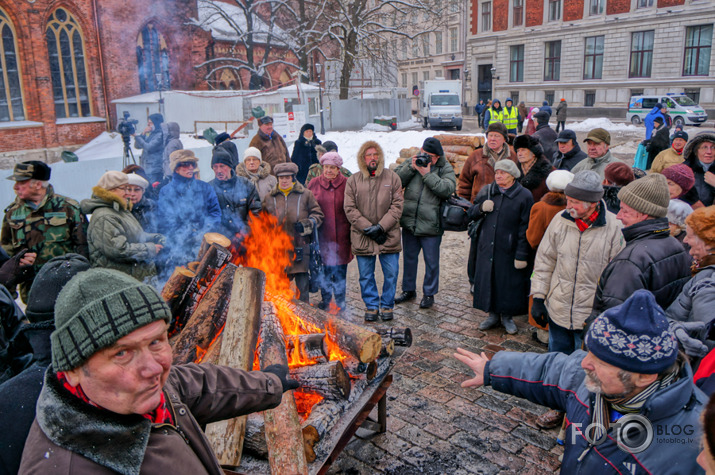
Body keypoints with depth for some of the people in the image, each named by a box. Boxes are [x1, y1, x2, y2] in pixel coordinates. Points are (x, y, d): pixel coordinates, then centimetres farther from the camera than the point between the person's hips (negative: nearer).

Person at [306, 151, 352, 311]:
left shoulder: (347, 184, 1)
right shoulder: (314, 184, 7)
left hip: (341, 236, -2)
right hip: (322, 236, 2)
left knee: (340, 270, 5)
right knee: (324, 269, 9)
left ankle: (340, 301, 19)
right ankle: (325, 300, 25)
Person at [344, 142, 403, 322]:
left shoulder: (392, 177, 3)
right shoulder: (353, 181, 4)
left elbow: (397, 206, -3)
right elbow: (350, 209, -2)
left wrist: (381, 226, -13)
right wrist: (368, 228, -12)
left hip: (389, 236, 0)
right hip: (362, 237, 0)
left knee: (391, 273, 5)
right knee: (366, 275, 8)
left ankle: (387, 305, 24)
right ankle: (371, 306, 24)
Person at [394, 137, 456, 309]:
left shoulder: (445, 169, -2)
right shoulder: (410, 162, 5)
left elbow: (447, 189, -19)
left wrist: (427, 174, -20)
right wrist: (410, 168, -15)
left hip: (431, 225, -3)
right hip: (409, 222, 3)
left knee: (431, 261, 7)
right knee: (409, 258, 18)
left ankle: (429, 293, 25)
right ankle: (408, 290, 35)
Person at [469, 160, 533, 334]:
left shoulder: (524, 196, -6)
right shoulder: (486, 191, 7)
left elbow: (525, 229, -8)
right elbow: (471, 214, 14)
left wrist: (521, 255, -12)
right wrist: (481, 208, -9)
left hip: (509, 251, -4)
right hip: (486, 247, 4)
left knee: (509, 284, 6)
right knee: (487, 281, 10)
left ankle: (507, 316, 26)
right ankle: (493, 315, 28)